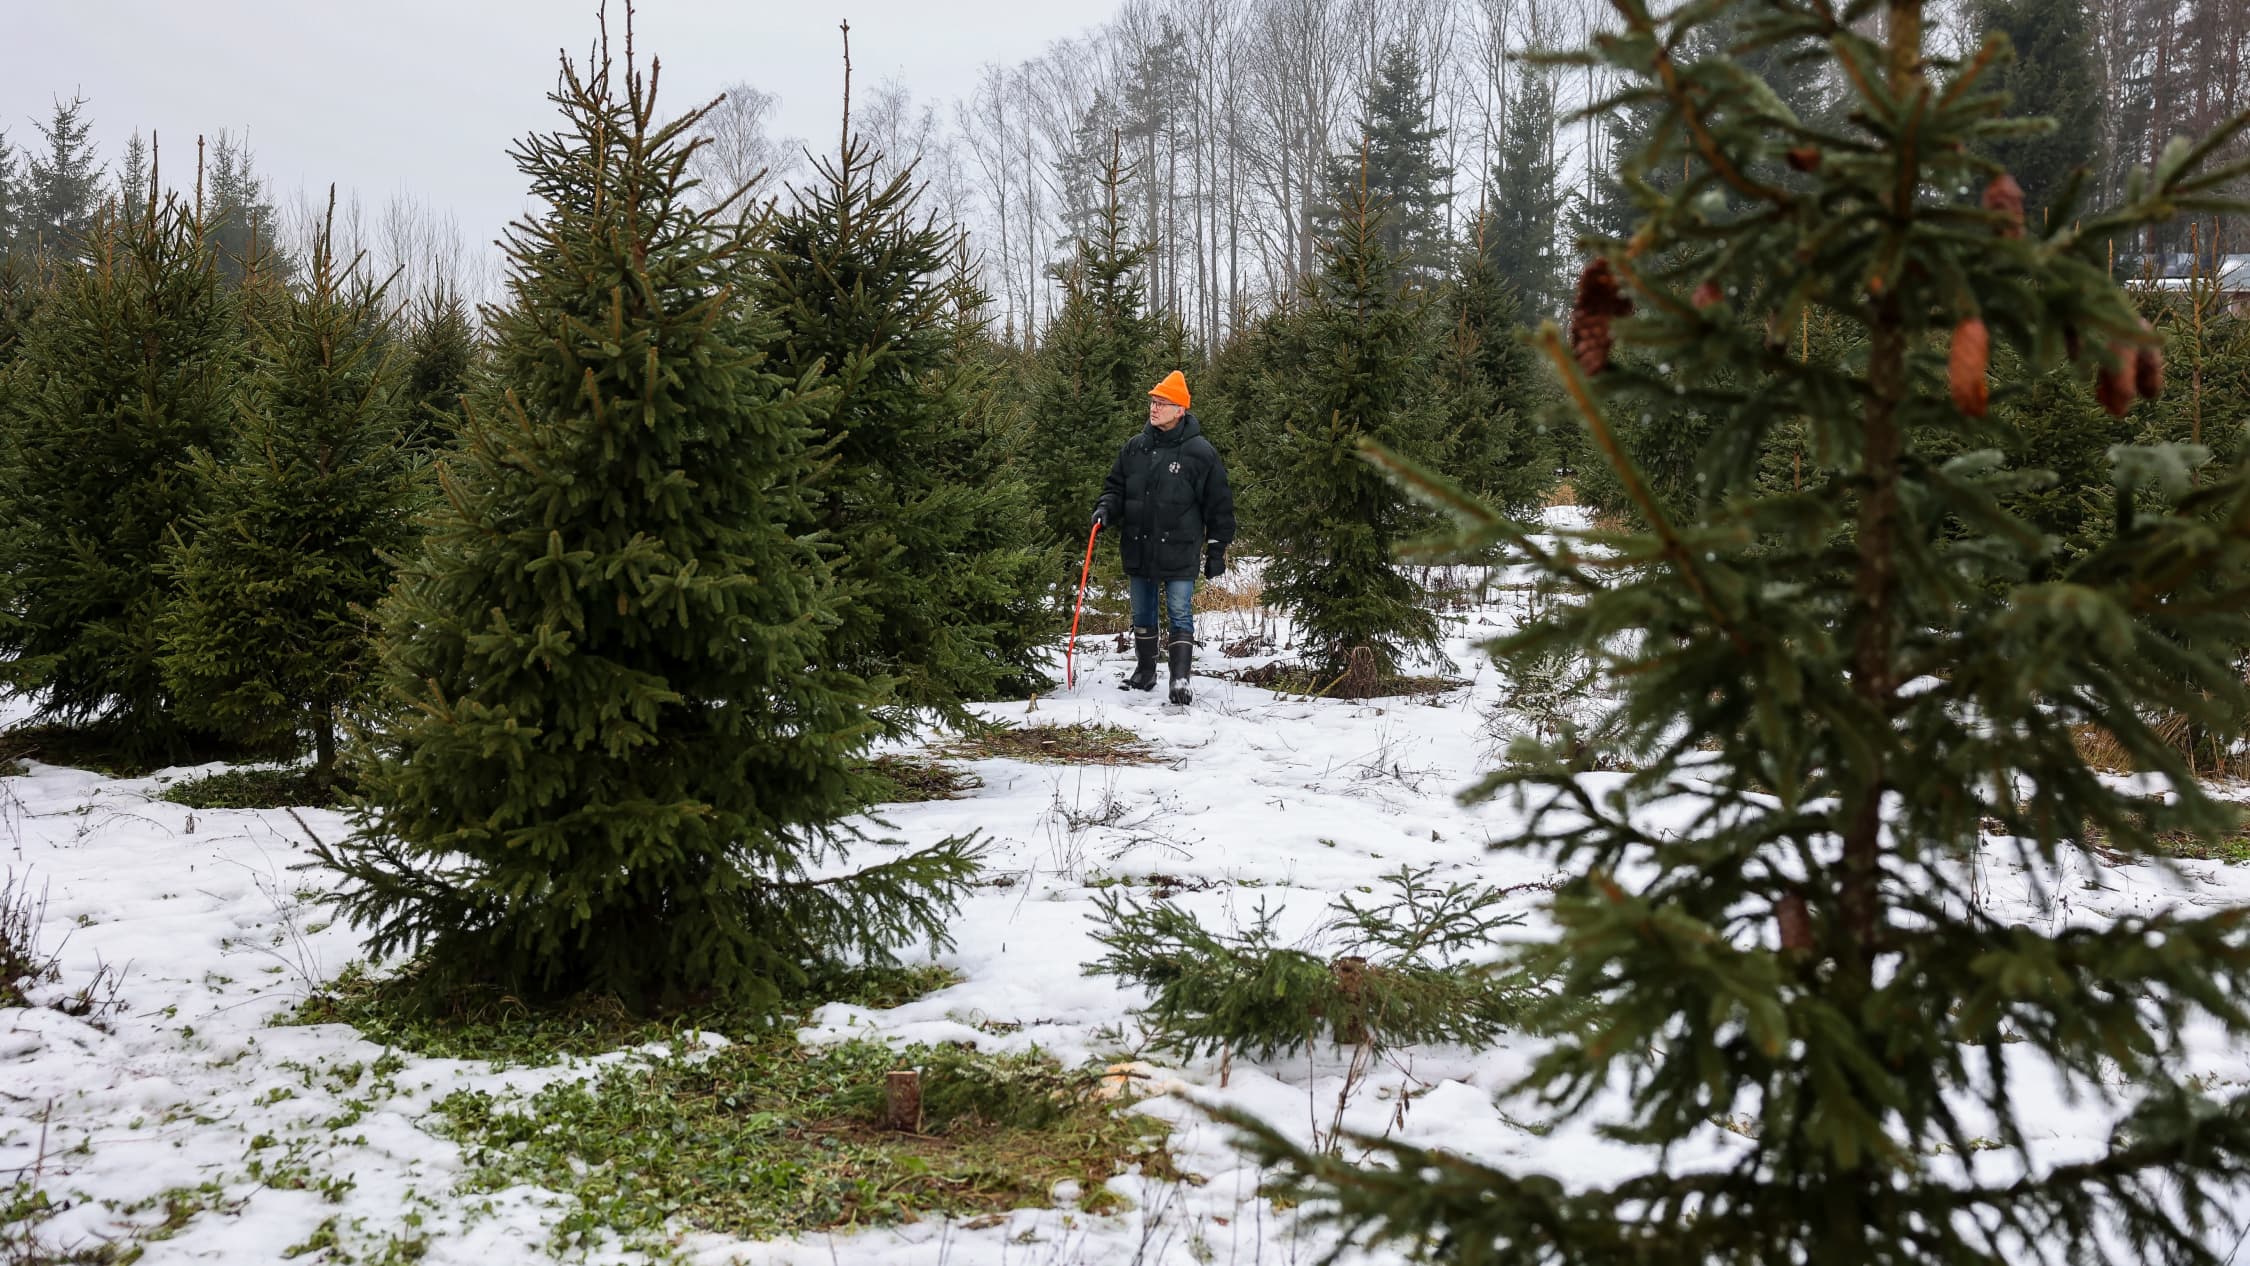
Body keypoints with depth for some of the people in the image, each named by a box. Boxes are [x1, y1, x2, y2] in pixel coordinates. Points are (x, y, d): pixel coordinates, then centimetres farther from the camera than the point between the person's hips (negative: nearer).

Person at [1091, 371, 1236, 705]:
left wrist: (1217, 549, -2)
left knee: (1180, 615, -6)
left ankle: (1180, 678, -5)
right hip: (1138, 550, 5)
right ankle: (1145, 672, 27)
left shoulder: (1200, 452, -6)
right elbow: (1116, 486, 18)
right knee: (1142, 615, 15)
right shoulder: (1134, 448, 7)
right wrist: (1106, 507, -5)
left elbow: (1219, 505, -1)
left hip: (1179, 552, -5)